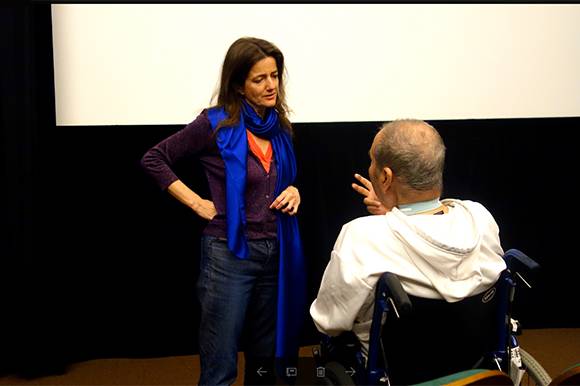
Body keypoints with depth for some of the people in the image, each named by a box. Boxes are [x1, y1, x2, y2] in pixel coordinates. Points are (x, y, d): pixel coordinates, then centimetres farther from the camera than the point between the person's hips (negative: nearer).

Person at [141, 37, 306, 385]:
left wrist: (293, 191, 1)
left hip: (276, 252, 6)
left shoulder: (280, 127, 7)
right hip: (229, 253, -6)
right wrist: (197, 204, -9)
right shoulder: (216, 124, -10)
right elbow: (153, 159, -5)